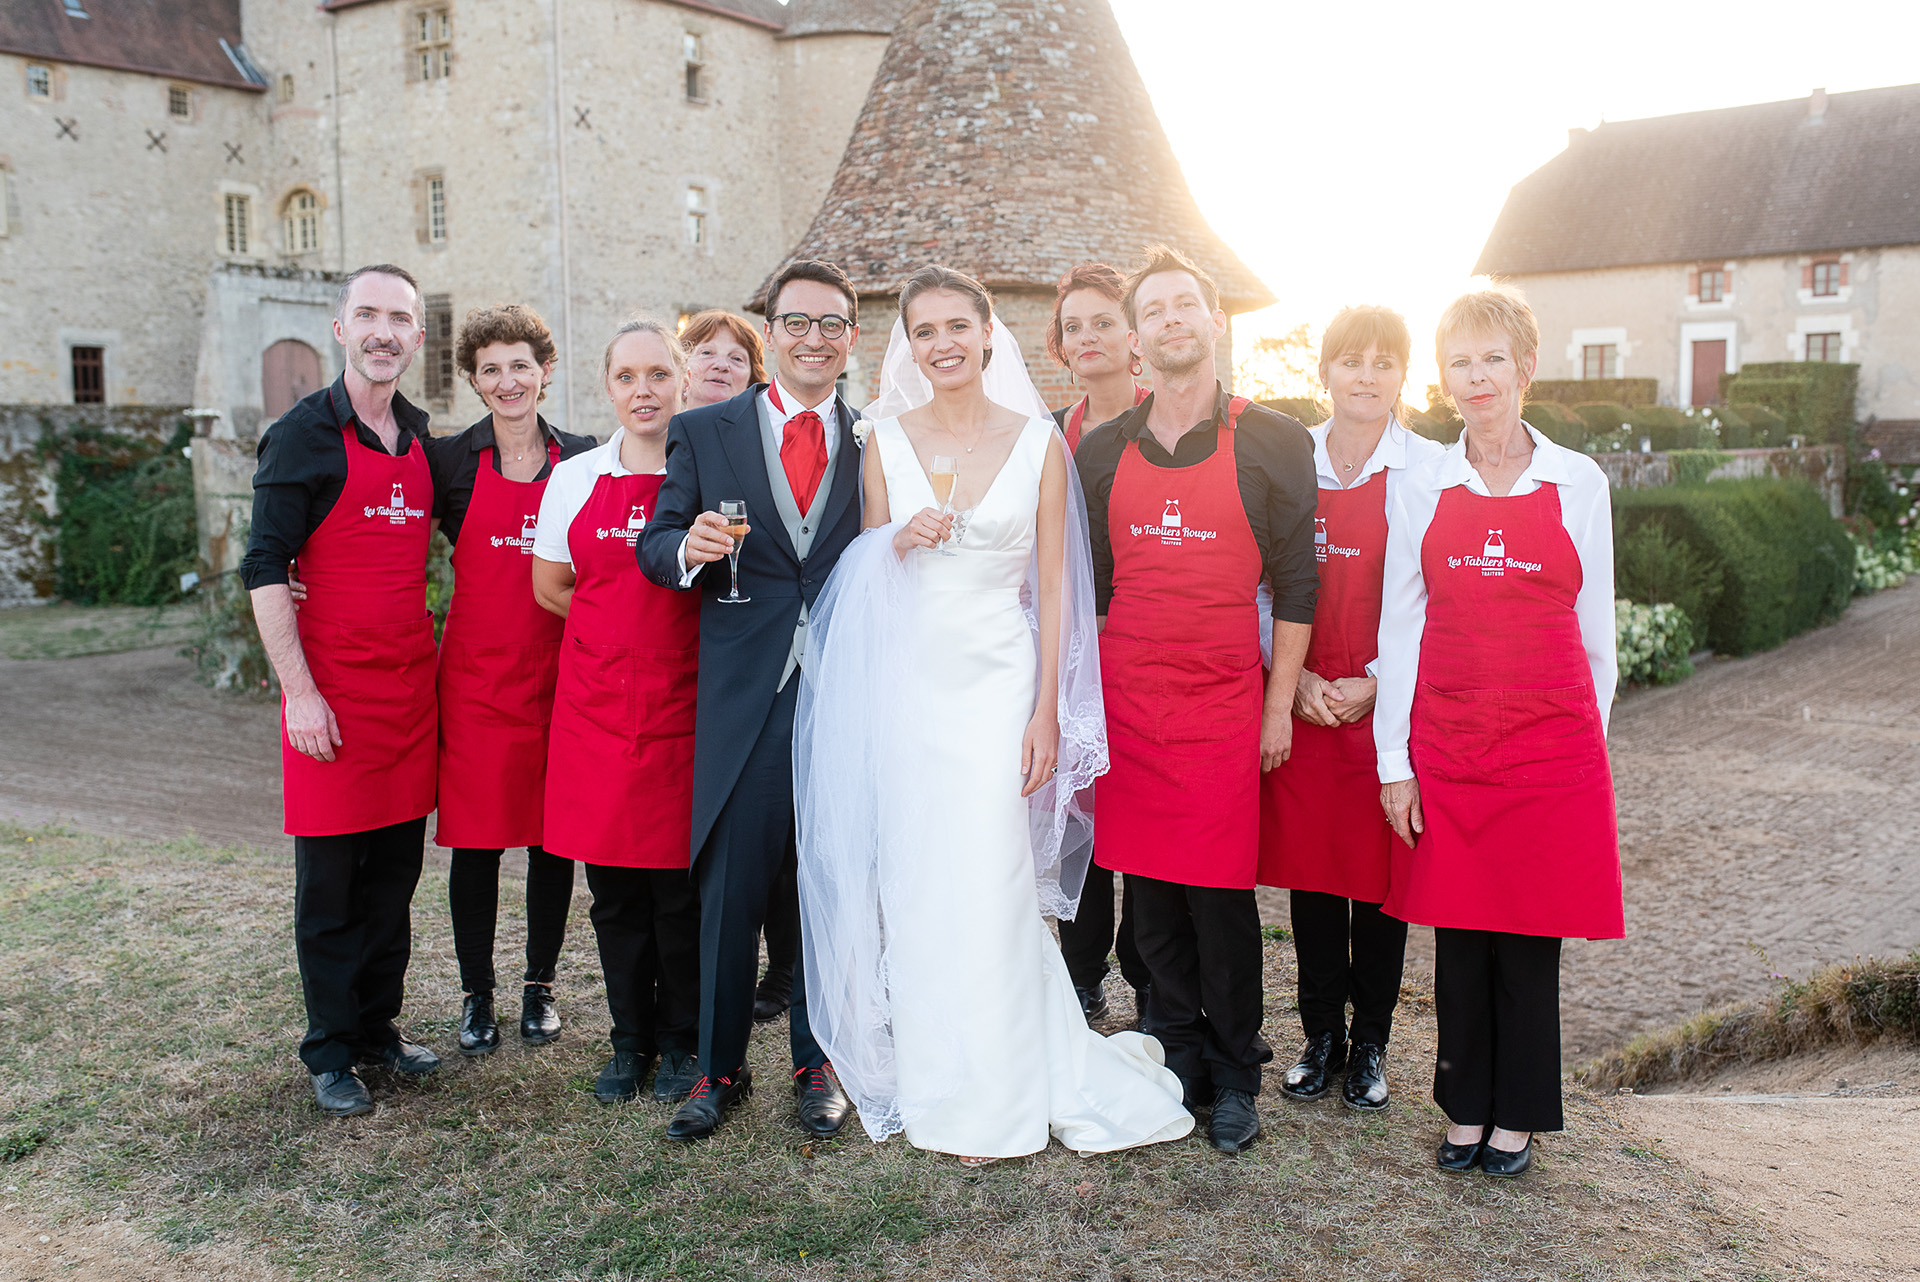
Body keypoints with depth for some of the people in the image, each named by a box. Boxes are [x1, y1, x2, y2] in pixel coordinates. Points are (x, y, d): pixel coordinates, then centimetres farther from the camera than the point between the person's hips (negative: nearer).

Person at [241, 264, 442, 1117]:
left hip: (410, 686, 6)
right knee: (329, 880, 4)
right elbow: (264, 569, -11)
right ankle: (331, 1052, 17)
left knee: (395, 871, 12)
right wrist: (300, 691, -16)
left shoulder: (422, 439, 11)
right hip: (332, 693, -5)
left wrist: (431, 665, 13)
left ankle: (378, 1027, 26)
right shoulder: (303, 436, -7)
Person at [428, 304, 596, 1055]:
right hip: (477, 675, -1)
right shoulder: (449, 461, 1)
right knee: (476, 839, 4)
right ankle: (476, 995, 21)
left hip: (560, 674, 1)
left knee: (554, 836, 8)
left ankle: (540, 985, 25)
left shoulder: (584, 461, 5)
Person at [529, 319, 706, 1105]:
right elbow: (549, 588, 13)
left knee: (680, 884, 2)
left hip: (682, 700, -2)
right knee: (612, 884, 8)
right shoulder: (574, 478, 8)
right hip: (596, 702, 2)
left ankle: (680, 1042, 20)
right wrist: (622, 624, 6)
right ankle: (630, 1041, 24)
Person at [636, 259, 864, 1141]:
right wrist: (688, 547, -17)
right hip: (745, 695, -1)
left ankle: (817, 1064, 25)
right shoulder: (703, 433, 8)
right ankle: (720, 1068, 21)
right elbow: (655, 545, 6)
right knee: (729, 888, 3)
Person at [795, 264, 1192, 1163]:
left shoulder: (1037, 441, 1)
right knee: (914, 887, 6)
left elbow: (1053, 585, 1)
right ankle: (930, 1081, 23)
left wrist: (1047, 712, -5)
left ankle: (995, 1097, 16)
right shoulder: (887, 439, 6)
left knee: (991, 889, -2)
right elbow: (861, 578, 13)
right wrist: (898, 544, -10)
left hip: (998, 683, -2)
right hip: (906, 685, 2)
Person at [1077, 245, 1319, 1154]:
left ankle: (1234, 1077, 18)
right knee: (1150, 891, 8)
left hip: (1224, 702, -3)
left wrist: (1279, 705, -2)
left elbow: (1295, 586, 1)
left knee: (1221, 893, 0)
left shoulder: (1272, 444, 0)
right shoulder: (1101, 452, 8)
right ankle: (1177, 1057, 24)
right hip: (1126, 700, 3)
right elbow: (1090, 587, 12)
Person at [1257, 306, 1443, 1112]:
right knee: (1308, 866, 9)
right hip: (1299, 701, 2)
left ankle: (1370, 1044, 23)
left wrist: (1373, 684, -11)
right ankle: (1321, 1037, 26)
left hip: (1386, 703, -2)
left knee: (1379, 872, 5)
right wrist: (1293, 675, -5)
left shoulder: (1427, 470, -4)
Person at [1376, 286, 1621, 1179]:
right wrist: (1394, 759, 0)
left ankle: (1517, 1117, 22)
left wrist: (1590, 737, 9)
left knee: (1530, 935, 5)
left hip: (1552, 739, -1)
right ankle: (1464, 1108, 23)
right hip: (1444, 742, 1)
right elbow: (1399, 629, 4)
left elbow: (1595, 627, 9)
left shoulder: (1578, 483, 3)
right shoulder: (1422, 490, 4)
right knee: (1458, 933, 7)